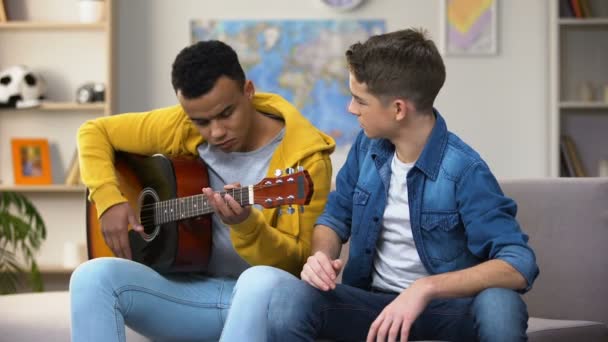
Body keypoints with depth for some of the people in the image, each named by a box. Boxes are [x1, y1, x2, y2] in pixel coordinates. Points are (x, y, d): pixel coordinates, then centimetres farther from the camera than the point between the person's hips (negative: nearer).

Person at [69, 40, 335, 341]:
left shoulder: (305, 156, -10)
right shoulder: (182, 126, 1)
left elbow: (299, 263, -11)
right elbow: (95, 132, 11)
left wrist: (246, 226, -31)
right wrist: (109, 200, -6)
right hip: (192, 290, 4)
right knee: (94, 276, -25)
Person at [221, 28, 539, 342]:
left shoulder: (463, 169, -17)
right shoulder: (367, 146, 1)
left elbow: (519, 265, -24)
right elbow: (335, 217, 14)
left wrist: (427, 288, -36)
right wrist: (321, 256, -10)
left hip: (446, 307, -3)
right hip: (371, 302, 3)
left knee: (499, 303, -39)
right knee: (263, 283, -27)